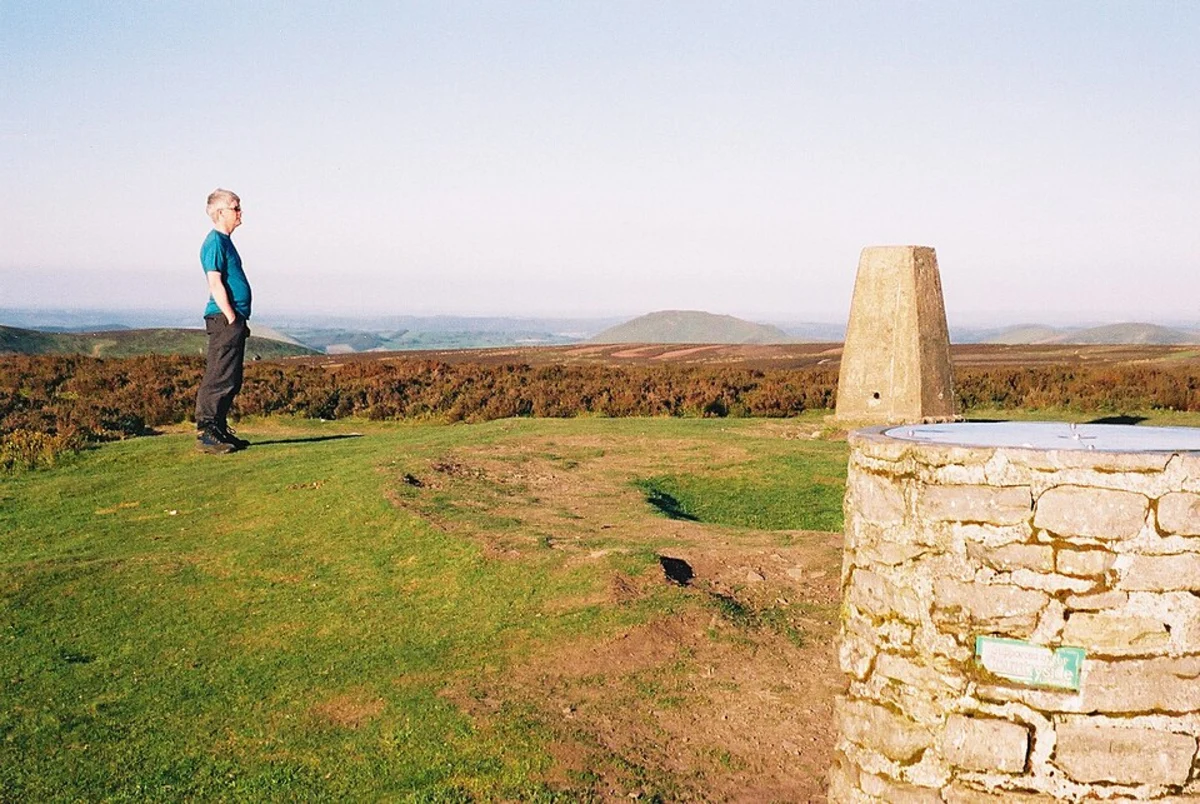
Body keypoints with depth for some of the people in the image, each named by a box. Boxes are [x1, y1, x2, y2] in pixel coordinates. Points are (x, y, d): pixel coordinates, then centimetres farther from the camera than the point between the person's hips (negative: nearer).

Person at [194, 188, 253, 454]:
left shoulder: (225, 241, 20)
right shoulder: (215, 242, -10)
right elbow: (215, 284, -18)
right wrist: (232, 318, -19)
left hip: (234, 320, 10)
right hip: (224, 319, -10)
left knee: (232, 380, 13)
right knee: (219, 378, -10)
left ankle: (219, 430, 19)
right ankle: (205, 433, -7)